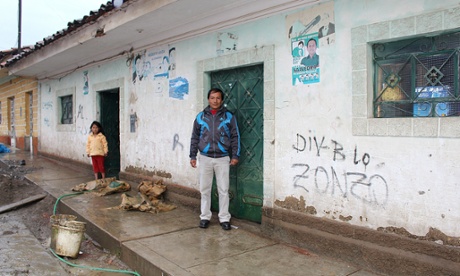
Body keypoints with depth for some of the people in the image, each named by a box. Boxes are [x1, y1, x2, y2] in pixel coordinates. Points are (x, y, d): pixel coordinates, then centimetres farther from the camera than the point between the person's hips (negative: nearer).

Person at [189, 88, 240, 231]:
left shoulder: (229, 116, 2)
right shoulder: (200, 117, 5)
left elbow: (235, 137, 2)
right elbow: (195, 137, 9)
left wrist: (235, 155, -4)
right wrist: (193, 155, 4)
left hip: (223, 158, -1)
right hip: (205, 158, 2)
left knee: (223, 190, 3)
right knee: (205, 189, 8)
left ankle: (224, 218, 14)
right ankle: (205, 216, 20)